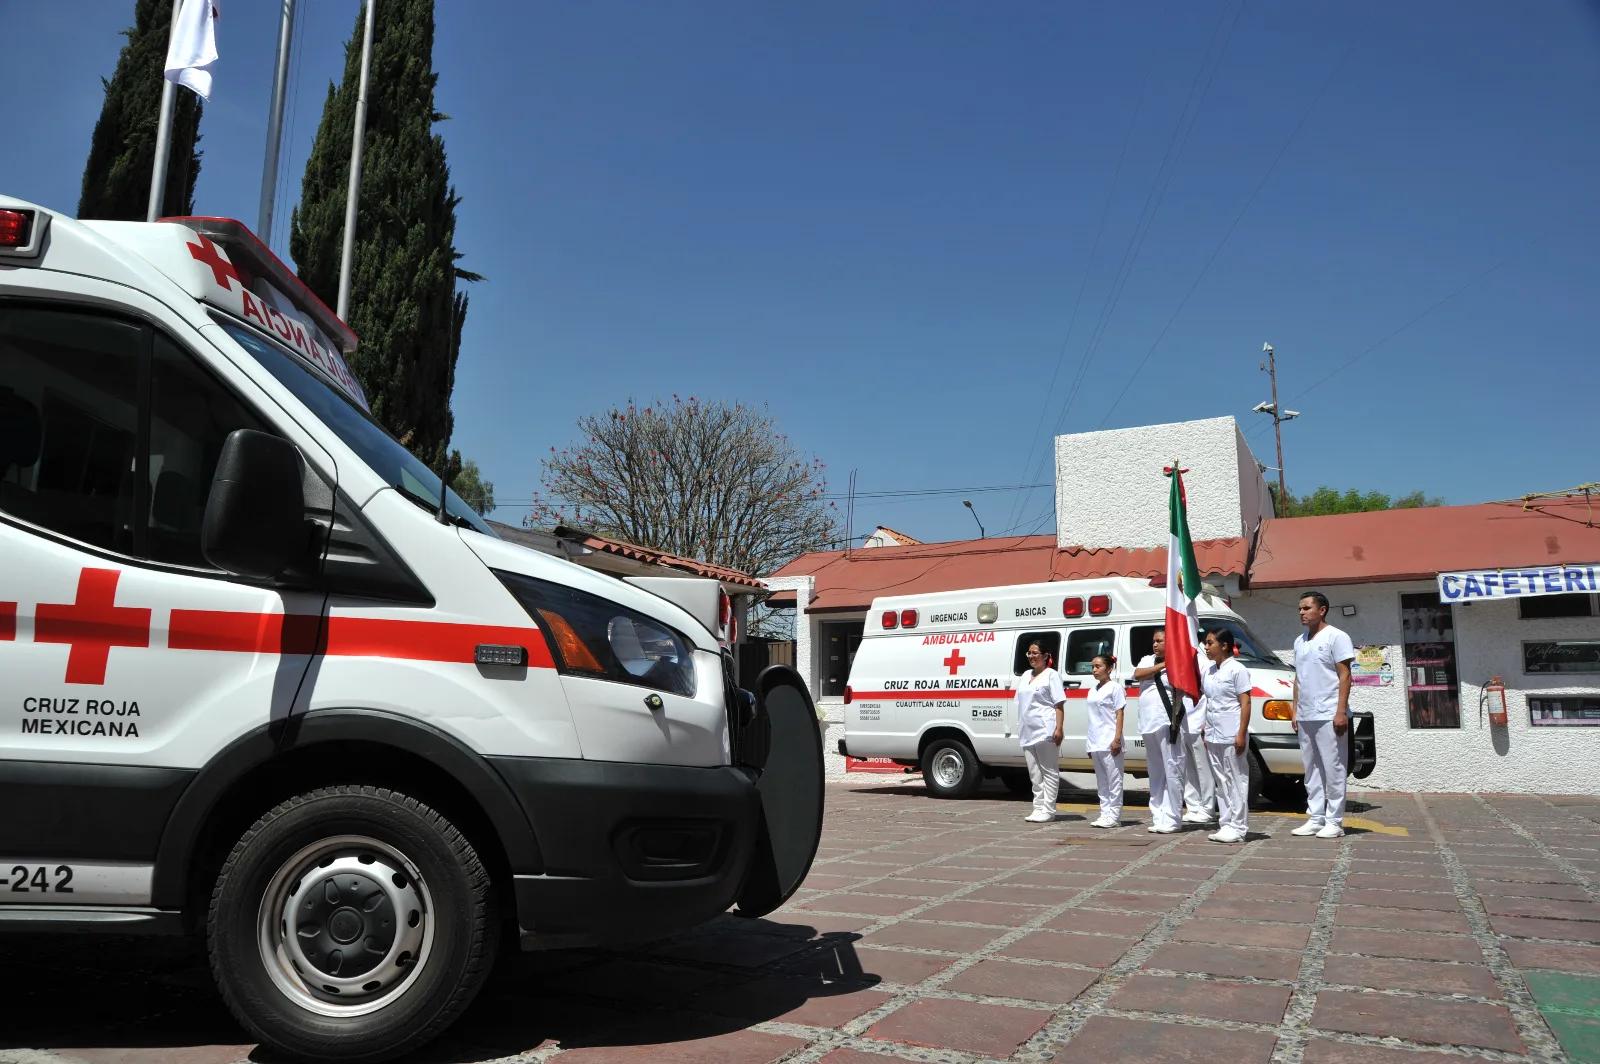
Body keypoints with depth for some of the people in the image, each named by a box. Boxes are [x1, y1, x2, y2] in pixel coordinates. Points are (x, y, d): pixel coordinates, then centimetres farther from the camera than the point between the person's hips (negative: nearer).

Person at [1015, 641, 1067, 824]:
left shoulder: (1051, 675, -3)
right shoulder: (1025, 675, 18)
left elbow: (1059, 705, -9)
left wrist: (1059, 728, -18)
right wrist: (1020, 727, 15)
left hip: (1045, 731, -8)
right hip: (1027, 731, 8)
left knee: (1049, 771, -1)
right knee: (1034, 772, 10)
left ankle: (1048, 810, 0)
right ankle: (1038, 807, 16)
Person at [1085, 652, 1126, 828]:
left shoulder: (1115, 687, -5)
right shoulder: (1093, 690, 16)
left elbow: (1119, 714, -9)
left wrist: (1117, 739, -16)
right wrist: (1089, 742, 16)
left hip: (1109, 741, -8)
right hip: (1095, 742, 8)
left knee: (1114, 779, -3)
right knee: (1101, 781, 10)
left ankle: (1114, 816, 0)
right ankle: (1105, 814, 15)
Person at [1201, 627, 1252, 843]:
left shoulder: (1236, 670, -8)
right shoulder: (1208, 671, 13)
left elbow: (1245, 703, -11)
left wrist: (1242, 734, -17)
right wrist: (1206, 730, 15)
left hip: (1231, 735, -8)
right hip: (1213, 736, 8)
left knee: (1236, 780, -2)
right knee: (1222, 781, 11)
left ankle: (1237, 827, 1)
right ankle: (1225, 824, 17)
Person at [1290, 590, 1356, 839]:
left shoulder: (1336, 637, -5)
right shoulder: (1300, 641, 16)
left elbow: (1345, 675, -9)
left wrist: (1341, 711, -16)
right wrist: (1294, 710, 15)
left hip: (1328, 715, -7)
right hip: (1305, 716, 7)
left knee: (1333, 769, -3)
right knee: (1311, 769, 10)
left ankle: (1334, 821, 2)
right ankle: (1315, 818, 15)